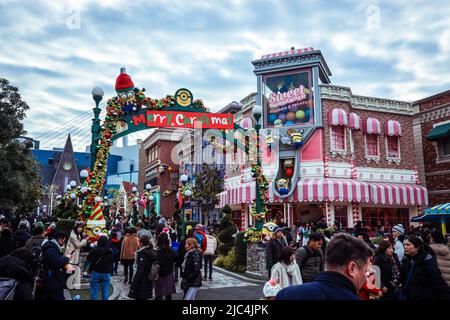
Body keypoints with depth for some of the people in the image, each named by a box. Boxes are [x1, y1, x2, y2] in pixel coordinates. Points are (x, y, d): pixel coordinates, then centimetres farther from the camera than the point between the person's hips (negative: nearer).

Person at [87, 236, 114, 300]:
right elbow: (112, 261, 5)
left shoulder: (94, 250, -13)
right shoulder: (110, 251, -9)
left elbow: (88, 259, 2)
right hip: (106, 273, 1)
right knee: (105, 291, 9)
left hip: (96, 272, -1)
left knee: (94, 290, 10)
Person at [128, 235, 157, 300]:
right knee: (144, 298, 16)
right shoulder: (152, 252, 7)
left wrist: (133, 285, -17)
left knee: (139, 298, 0)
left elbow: (140, 271, -20)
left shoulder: (143, 254, -17)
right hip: (149, 282, 8)